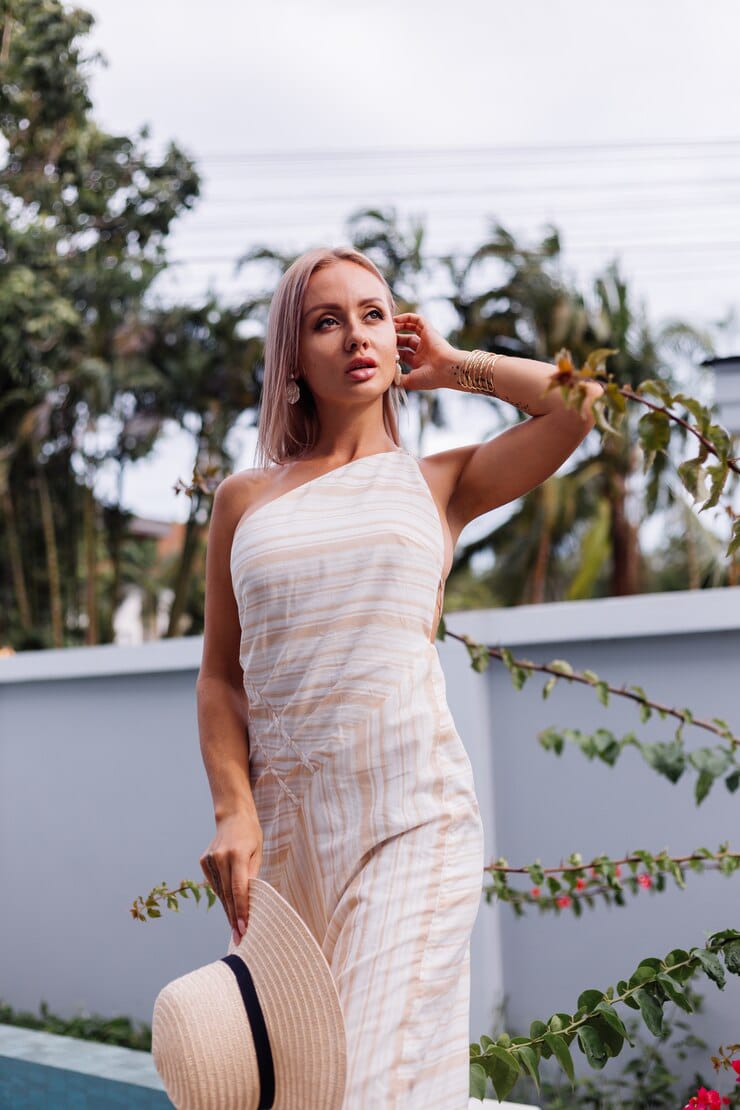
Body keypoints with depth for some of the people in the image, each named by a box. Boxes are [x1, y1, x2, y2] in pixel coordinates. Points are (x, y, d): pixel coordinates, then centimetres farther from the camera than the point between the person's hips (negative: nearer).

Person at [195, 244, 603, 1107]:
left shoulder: (439, 482, 9)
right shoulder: (245, 499, 13)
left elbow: (582, 399, -5)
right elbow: (219, 676, 10)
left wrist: (453, 368, 9)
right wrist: (233, 811, -5)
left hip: (410, 812, -2)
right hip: (283, 813, 2)